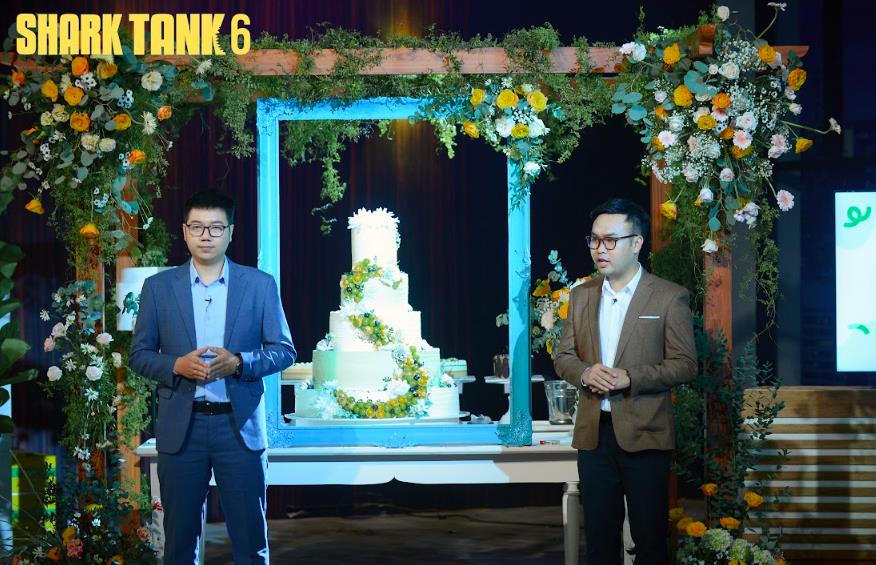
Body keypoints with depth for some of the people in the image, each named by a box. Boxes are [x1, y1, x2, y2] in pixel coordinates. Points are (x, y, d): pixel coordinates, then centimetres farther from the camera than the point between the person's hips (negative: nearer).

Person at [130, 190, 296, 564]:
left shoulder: (260, 285, 3)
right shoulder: (158, 287, 5)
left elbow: (284, 350, 3)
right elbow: (138, 354, 6)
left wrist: (238, 362, -15)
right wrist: (177, 365, -14)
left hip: (239, 425, 0)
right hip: (181, 426, 1)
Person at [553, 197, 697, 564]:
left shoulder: (670, 297, -5)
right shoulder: (581, 295, 10)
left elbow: (685, 364, -8)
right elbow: (563, 356, 11)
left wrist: (630, 378, -21)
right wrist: (585, 373, -12)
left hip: (644, 435, -4)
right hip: (593, 433, 4)